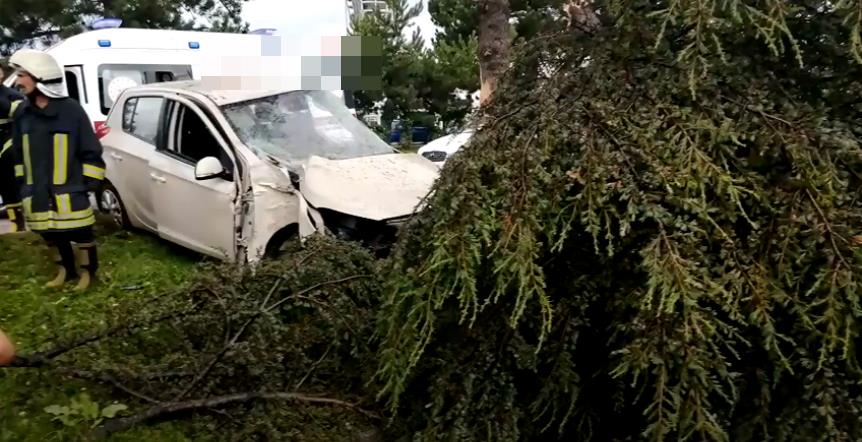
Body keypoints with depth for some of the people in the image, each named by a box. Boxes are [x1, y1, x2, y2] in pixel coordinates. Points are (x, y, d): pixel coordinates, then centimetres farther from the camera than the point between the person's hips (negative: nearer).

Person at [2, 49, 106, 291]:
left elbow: (90, 150, -6)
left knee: (80, 234, 2)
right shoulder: (21, 113, 6)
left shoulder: (71, 110, -9)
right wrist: (22, 184, 15)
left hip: (69, 191, -5)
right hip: (38, 193, 6)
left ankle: (87, 271, 21)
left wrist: (90, 181, -7)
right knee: (52, 235, 16)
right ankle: (65, 269, 33)